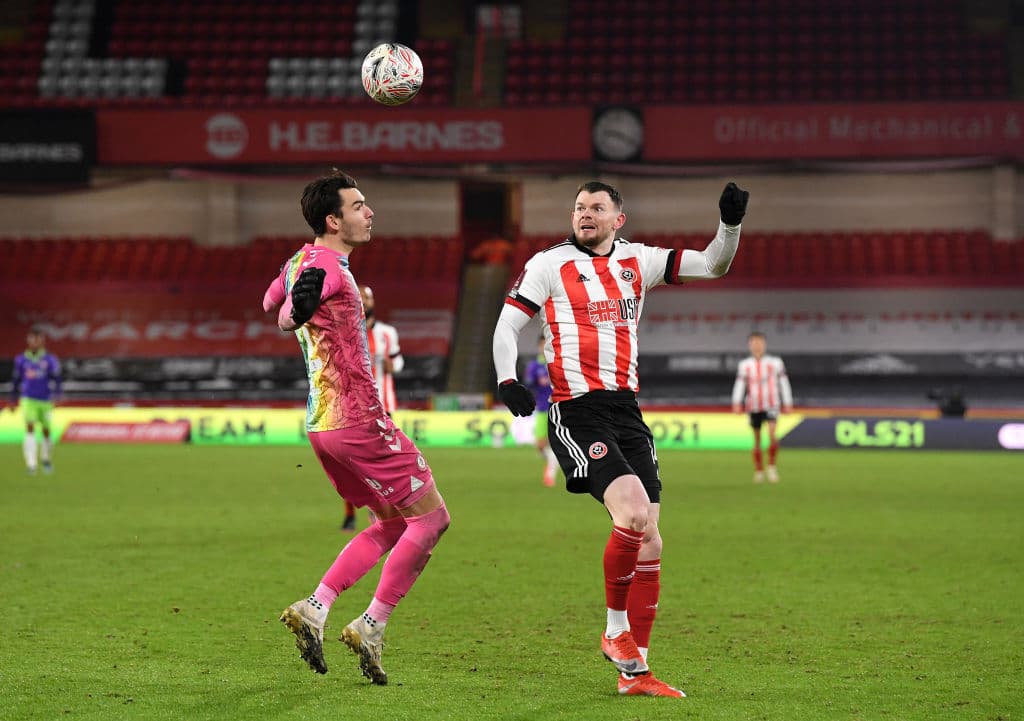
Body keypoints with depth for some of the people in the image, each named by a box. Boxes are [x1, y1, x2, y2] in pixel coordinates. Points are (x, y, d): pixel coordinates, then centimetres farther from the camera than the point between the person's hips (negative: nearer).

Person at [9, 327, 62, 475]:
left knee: (46, 430, 9)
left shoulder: (50, 360, -2)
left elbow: (56, 378, -7)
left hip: (45, 401, 0)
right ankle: (31, 464, -21)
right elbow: (16, 379, 15)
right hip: (28, 400, 0)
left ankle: (46, 459, 34)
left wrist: (56, 395, -21)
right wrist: (13, 400, 20)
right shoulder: (21, 360, 4)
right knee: (30, 427, -16)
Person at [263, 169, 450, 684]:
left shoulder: (302, 262, 12)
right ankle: (370, 628, -2)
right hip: (356, 418, -10)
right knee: (431, 518, -1)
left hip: (322, 423, 10)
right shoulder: (326, 265, -16)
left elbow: (270, 303, 32)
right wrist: (303, 303, -46)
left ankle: (313, 609, 5)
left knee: (393, 524, 17)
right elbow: (285, 319, -28)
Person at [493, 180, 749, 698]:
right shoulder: (549, 265, 2)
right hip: (575, 413, -5)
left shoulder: (638, 261, 13)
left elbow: (712, 265, 12)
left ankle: (634, 671, 9)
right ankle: (616, 631, -5)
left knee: (648, 541, 2)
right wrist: (506, 380, -15)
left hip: (626, 409, 5)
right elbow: (507, 324, 1)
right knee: (633, 510, -25)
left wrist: (730, 224, -5)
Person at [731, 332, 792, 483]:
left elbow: (783, 383, 8)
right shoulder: (744, 365, 5)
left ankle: (772, 466, -7)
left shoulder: (775, 362, 4)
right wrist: (737, 402, -14)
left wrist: (788, 403, 6)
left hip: (771, 405, -2)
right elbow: (739, 385, 0)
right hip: (754, 407, 2)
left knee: (772, 434, -21)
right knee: (757, 440, 6)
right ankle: (759, 471, 18)